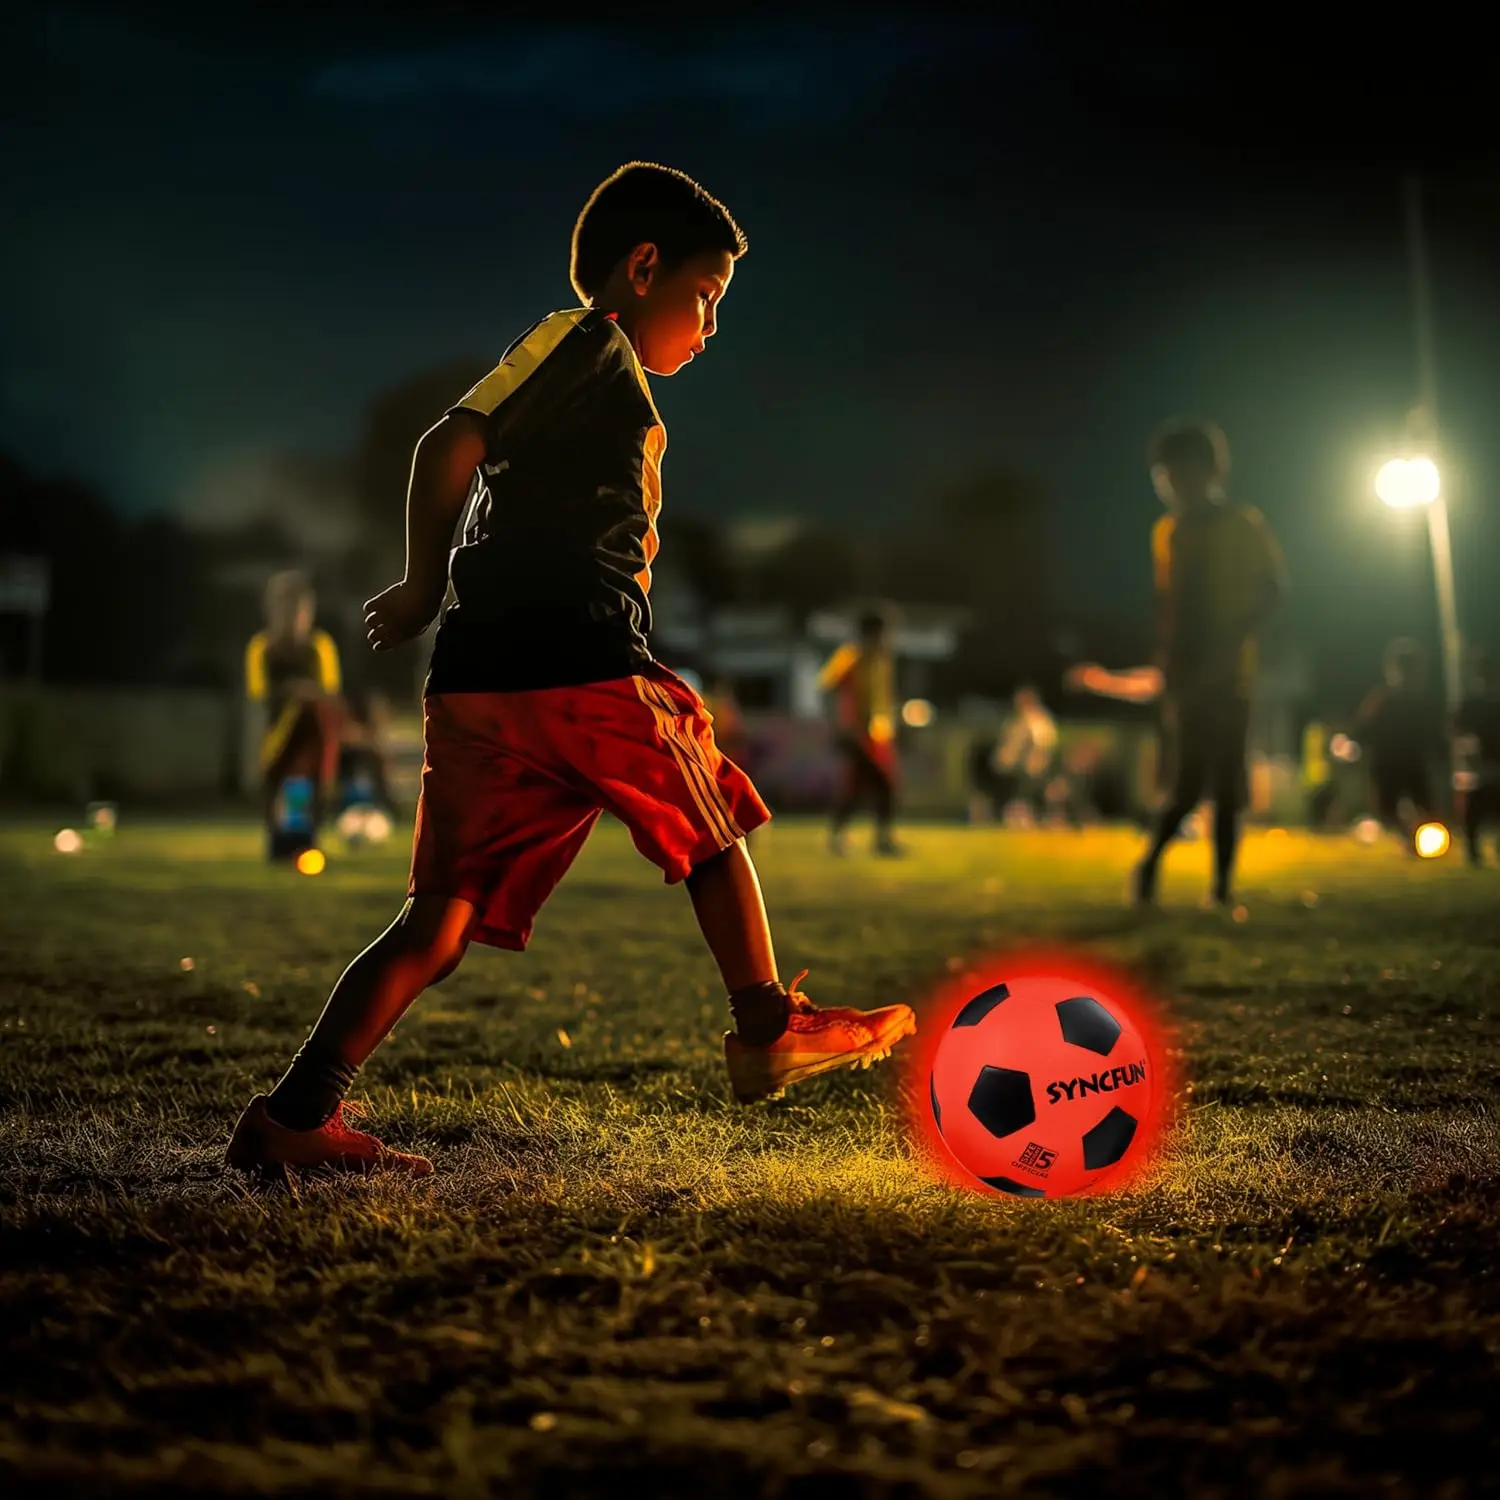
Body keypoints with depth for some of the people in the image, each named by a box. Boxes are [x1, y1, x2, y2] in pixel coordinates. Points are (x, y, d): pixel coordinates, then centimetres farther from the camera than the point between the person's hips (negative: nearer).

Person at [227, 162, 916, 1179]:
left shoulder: (572, 354, 27)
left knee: (445, 919, 6)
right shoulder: (593, 341, -1)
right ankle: (769, 1030, 26)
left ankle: (297, 1114, 3)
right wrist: (425, 589, -3)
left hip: (480, 682, 9)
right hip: (584, 667, -9)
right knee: (715, 830, 13)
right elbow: (452, 446, -13)